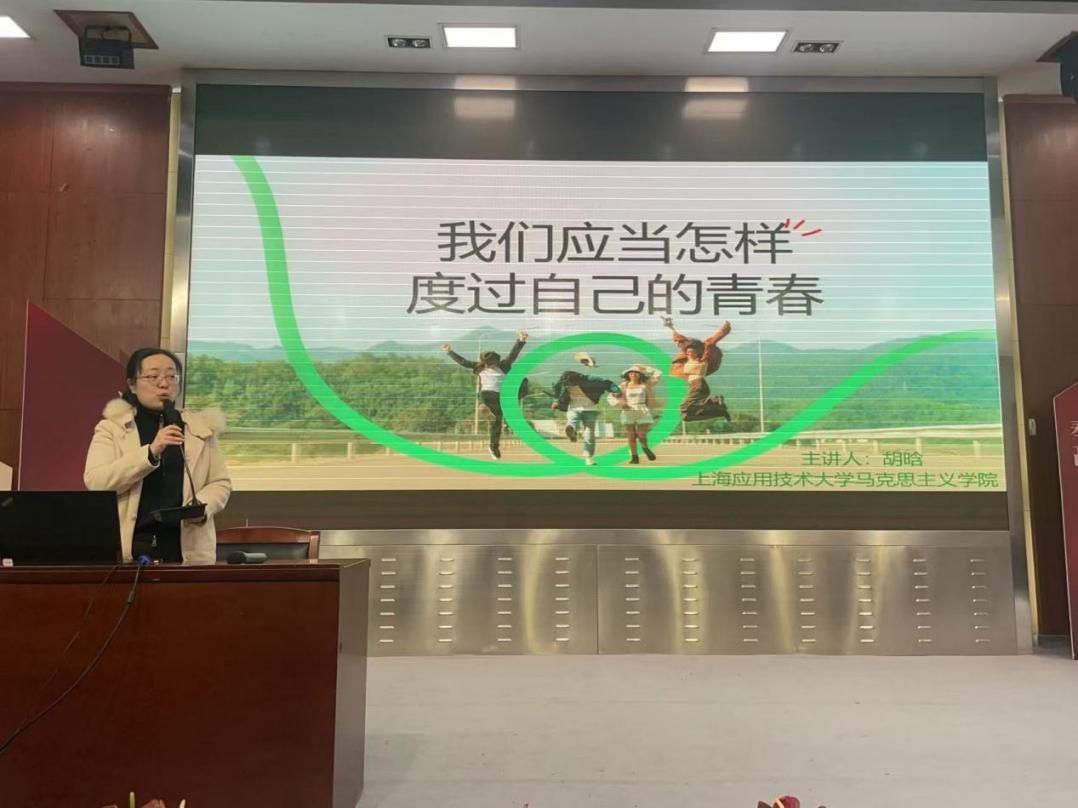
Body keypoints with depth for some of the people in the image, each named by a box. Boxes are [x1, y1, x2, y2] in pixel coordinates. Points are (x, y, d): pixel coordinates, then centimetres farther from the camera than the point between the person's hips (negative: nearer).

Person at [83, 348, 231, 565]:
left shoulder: (201, 427, 10)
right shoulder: (112, 427, 5)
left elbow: (220, 482, 10)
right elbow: (95, 482, -9)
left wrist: (202, 506, -10)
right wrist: (151, 452, -20)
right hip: (128, 548, -1)